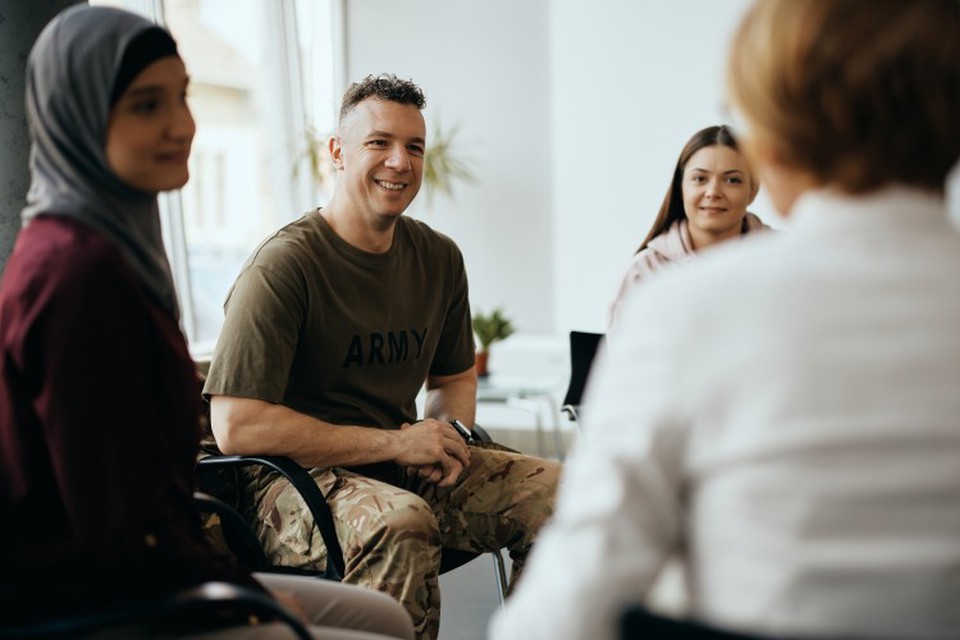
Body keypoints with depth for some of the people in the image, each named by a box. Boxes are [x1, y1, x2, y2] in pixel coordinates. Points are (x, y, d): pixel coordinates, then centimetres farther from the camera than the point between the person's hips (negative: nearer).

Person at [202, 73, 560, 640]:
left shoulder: (439, 258, 8)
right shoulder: (285, 264, -14)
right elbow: (236, 425, -20)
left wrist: (450, 436, -2)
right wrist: (396, 443, -18)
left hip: (408, 468, 7)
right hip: (295, 480, -6)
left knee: (558, 490, -7)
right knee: (400, 521, -36)